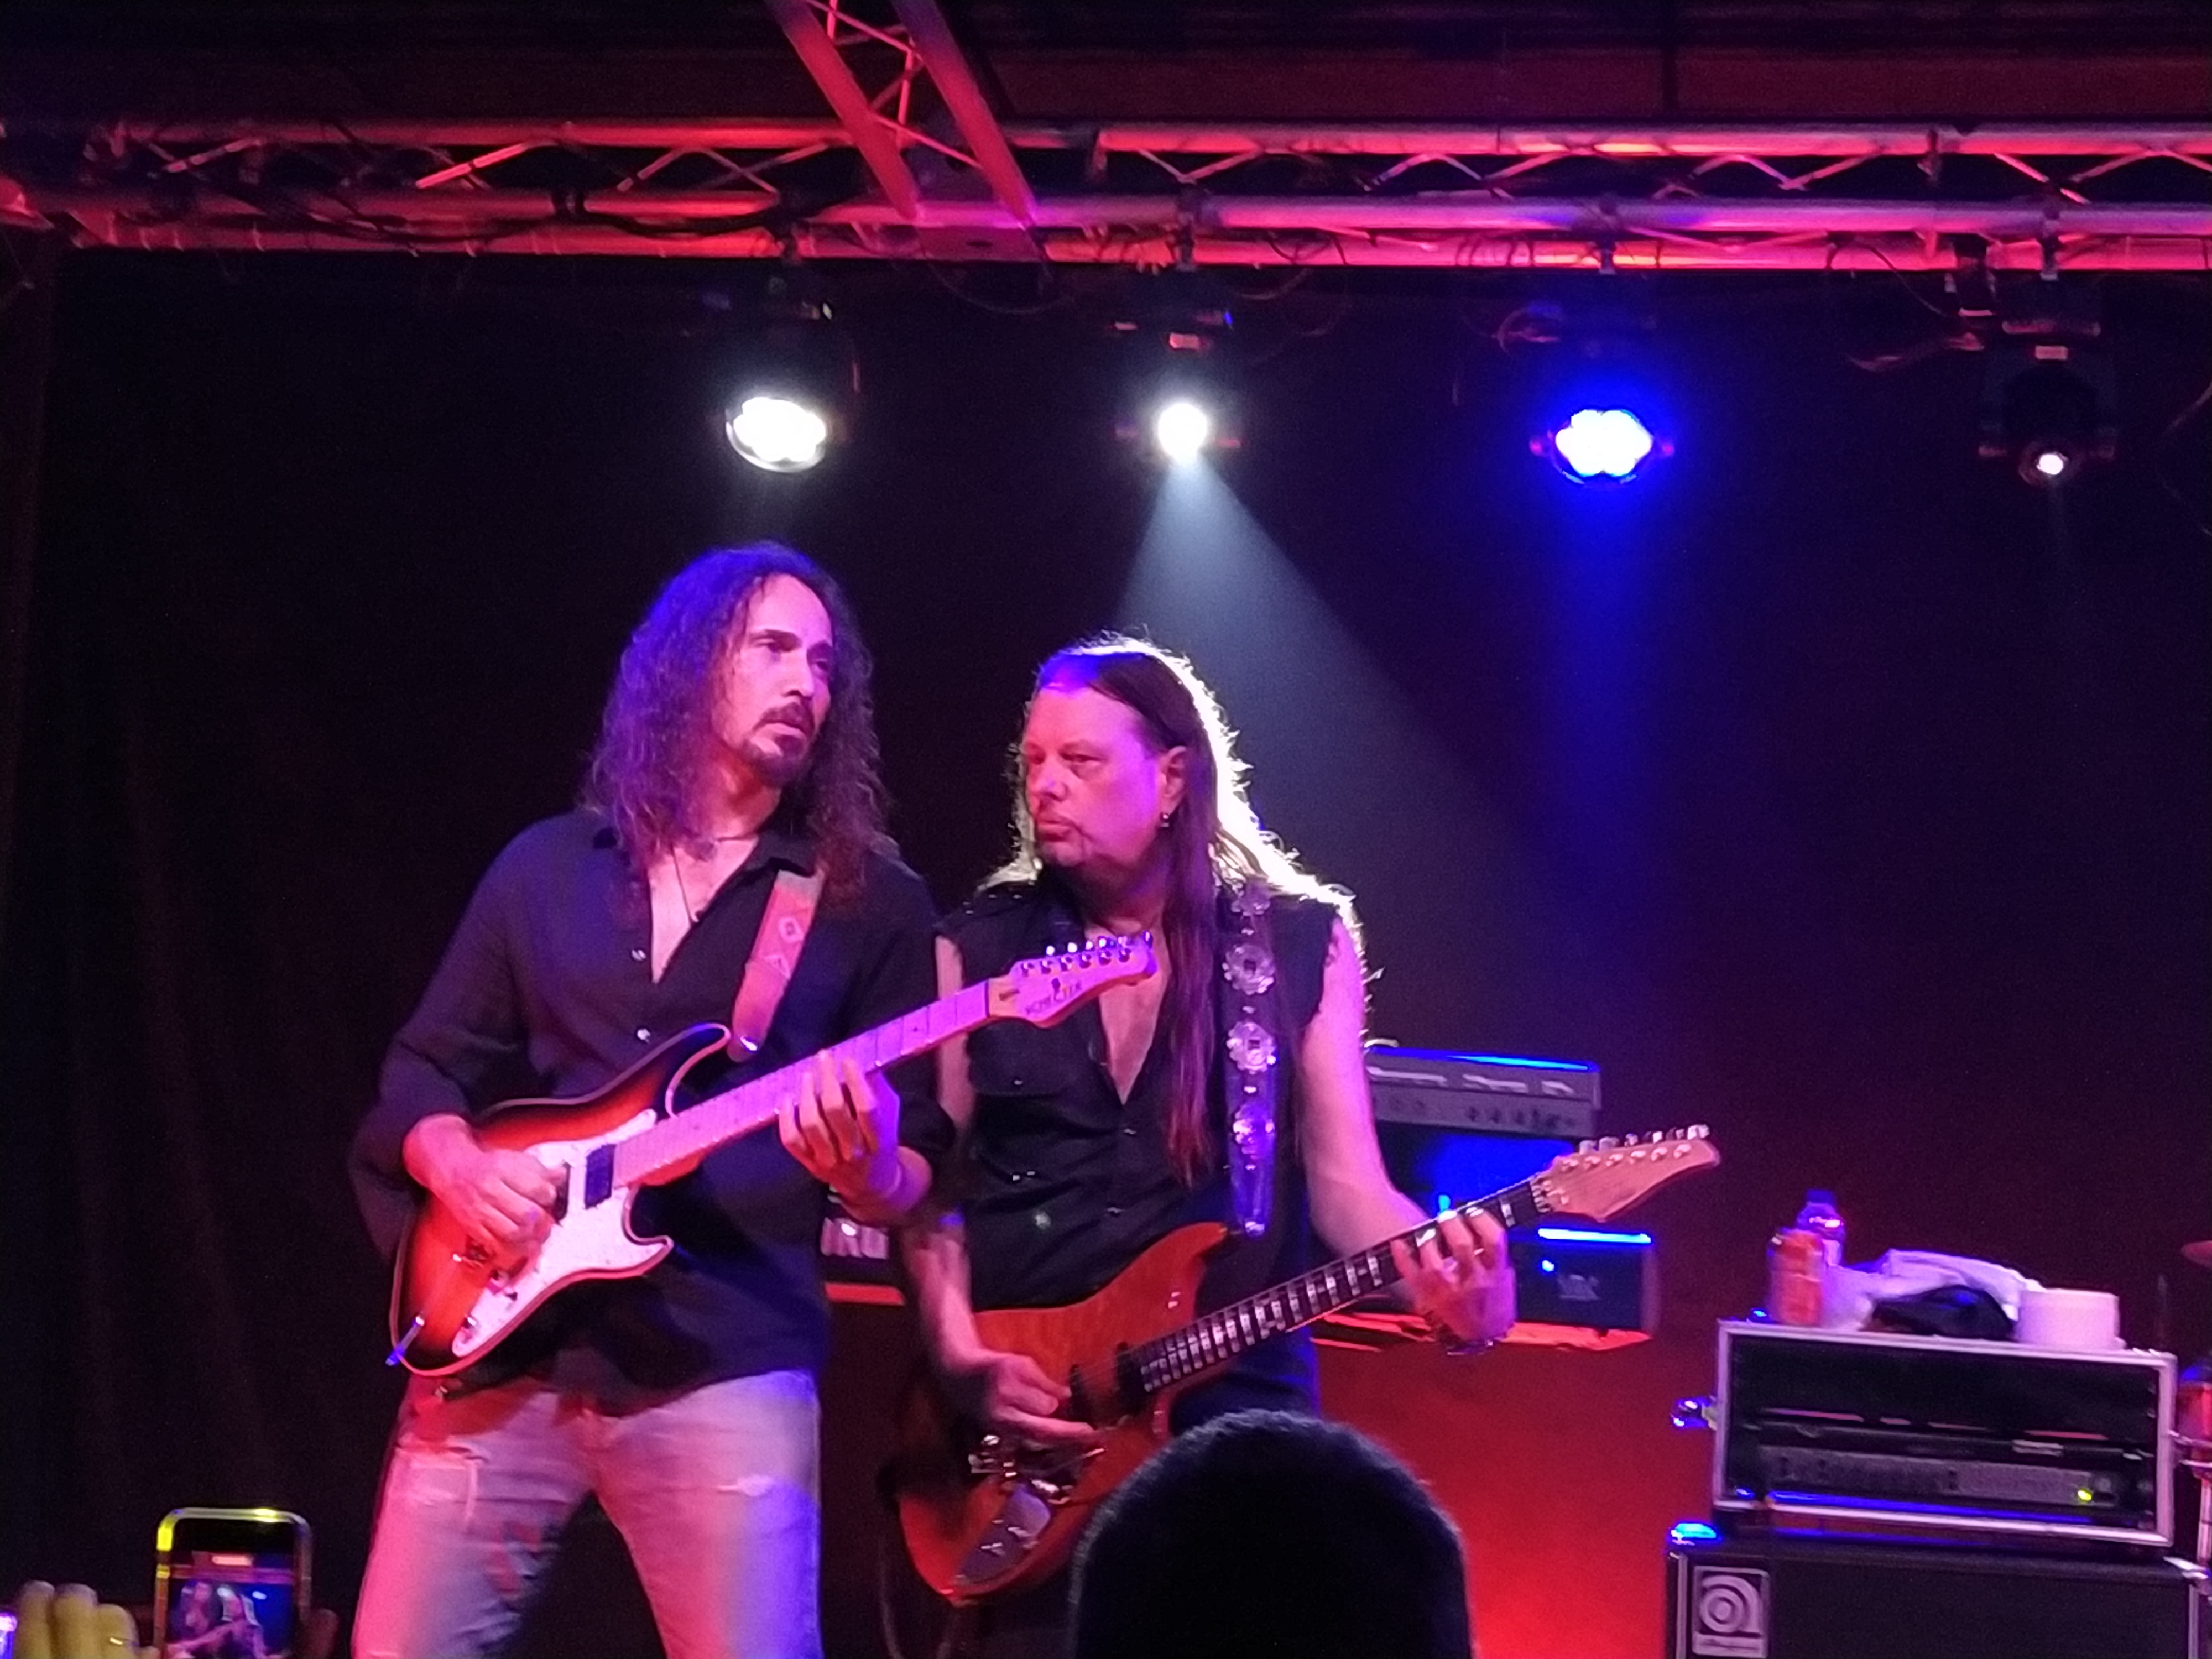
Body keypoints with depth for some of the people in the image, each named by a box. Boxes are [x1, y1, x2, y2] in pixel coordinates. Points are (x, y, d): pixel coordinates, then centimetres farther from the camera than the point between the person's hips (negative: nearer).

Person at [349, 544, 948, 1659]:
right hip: (500, 1350, 3)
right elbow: (420, 1072, 16)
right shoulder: (545, 866, 14)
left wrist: (866, 1165, -19)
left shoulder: (869, 899, 6)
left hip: (725, 1369, -2)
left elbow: (912, 1182, 4)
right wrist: (454, 1160, -6)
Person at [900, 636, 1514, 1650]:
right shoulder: (976, 949, 5)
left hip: (1236, 1404, 0)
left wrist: (1437, 1270, -22)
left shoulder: (1303, 944, 3)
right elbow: (932, 1184, 4)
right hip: (1011, 1415, 1)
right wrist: (958, 1356, -10)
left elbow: (1344, 1179, -2)